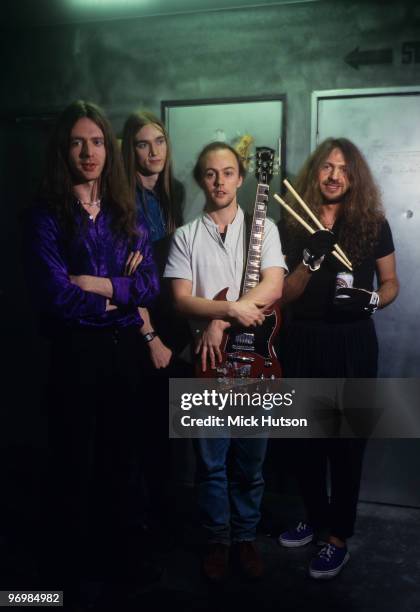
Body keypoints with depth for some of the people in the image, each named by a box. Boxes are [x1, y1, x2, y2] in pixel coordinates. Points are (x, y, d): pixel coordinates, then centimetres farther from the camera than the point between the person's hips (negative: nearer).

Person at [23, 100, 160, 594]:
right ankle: (69, 567, 30)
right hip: (75, 349, -4)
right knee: (74, 460, 10)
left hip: (125, 347, 5)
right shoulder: (46, 216, -6)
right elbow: (54, 295, -17)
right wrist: (119, 298, -8)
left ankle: (119, 555, 35)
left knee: (121, 456, 15)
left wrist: (102, 285, -14)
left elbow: (150, 284, 1)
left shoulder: (126, 213, 9)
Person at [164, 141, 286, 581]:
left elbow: (273, 287, -10)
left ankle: (245, 537, 31)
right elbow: (181, 299, -6)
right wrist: (233, 308, -21)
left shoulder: (263, 228, 4)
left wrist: (220, 321, -17)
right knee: (211, 460, 10)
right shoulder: (185, 236, 4)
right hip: (207, 360, 0)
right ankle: (217, 540, 29)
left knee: (250, 460, 12)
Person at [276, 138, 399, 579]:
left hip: (352, 344, -2)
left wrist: (371, 300, -14)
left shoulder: (373, 223, 0)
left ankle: (339, 536, 21)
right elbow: (283, 295, -1)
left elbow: (391, 283, 8)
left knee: (346, 439, 5)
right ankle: (315, 516, 35)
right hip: (302, 343, 2)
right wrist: (311, 260, -18)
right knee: (306, 437, 13)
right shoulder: (292, 226, 2)